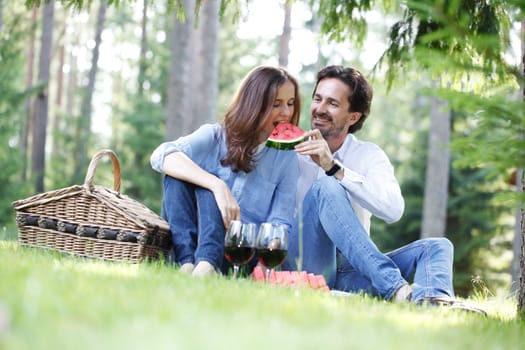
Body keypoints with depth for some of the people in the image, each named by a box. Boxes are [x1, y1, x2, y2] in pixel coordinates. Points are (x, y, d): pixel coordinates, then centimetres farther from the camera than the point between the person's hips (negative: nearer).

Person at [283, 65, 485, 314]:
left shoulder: (369, 155, 8)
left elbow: (393, 210, -13)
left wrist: (334, 168, -20)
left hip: (351, 273, 3)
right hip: (304, 264, -3)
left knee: (436, 247, -13)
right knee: (325, 188, -25)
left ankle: (434, 301, -52)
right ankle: (396, 290, -41)